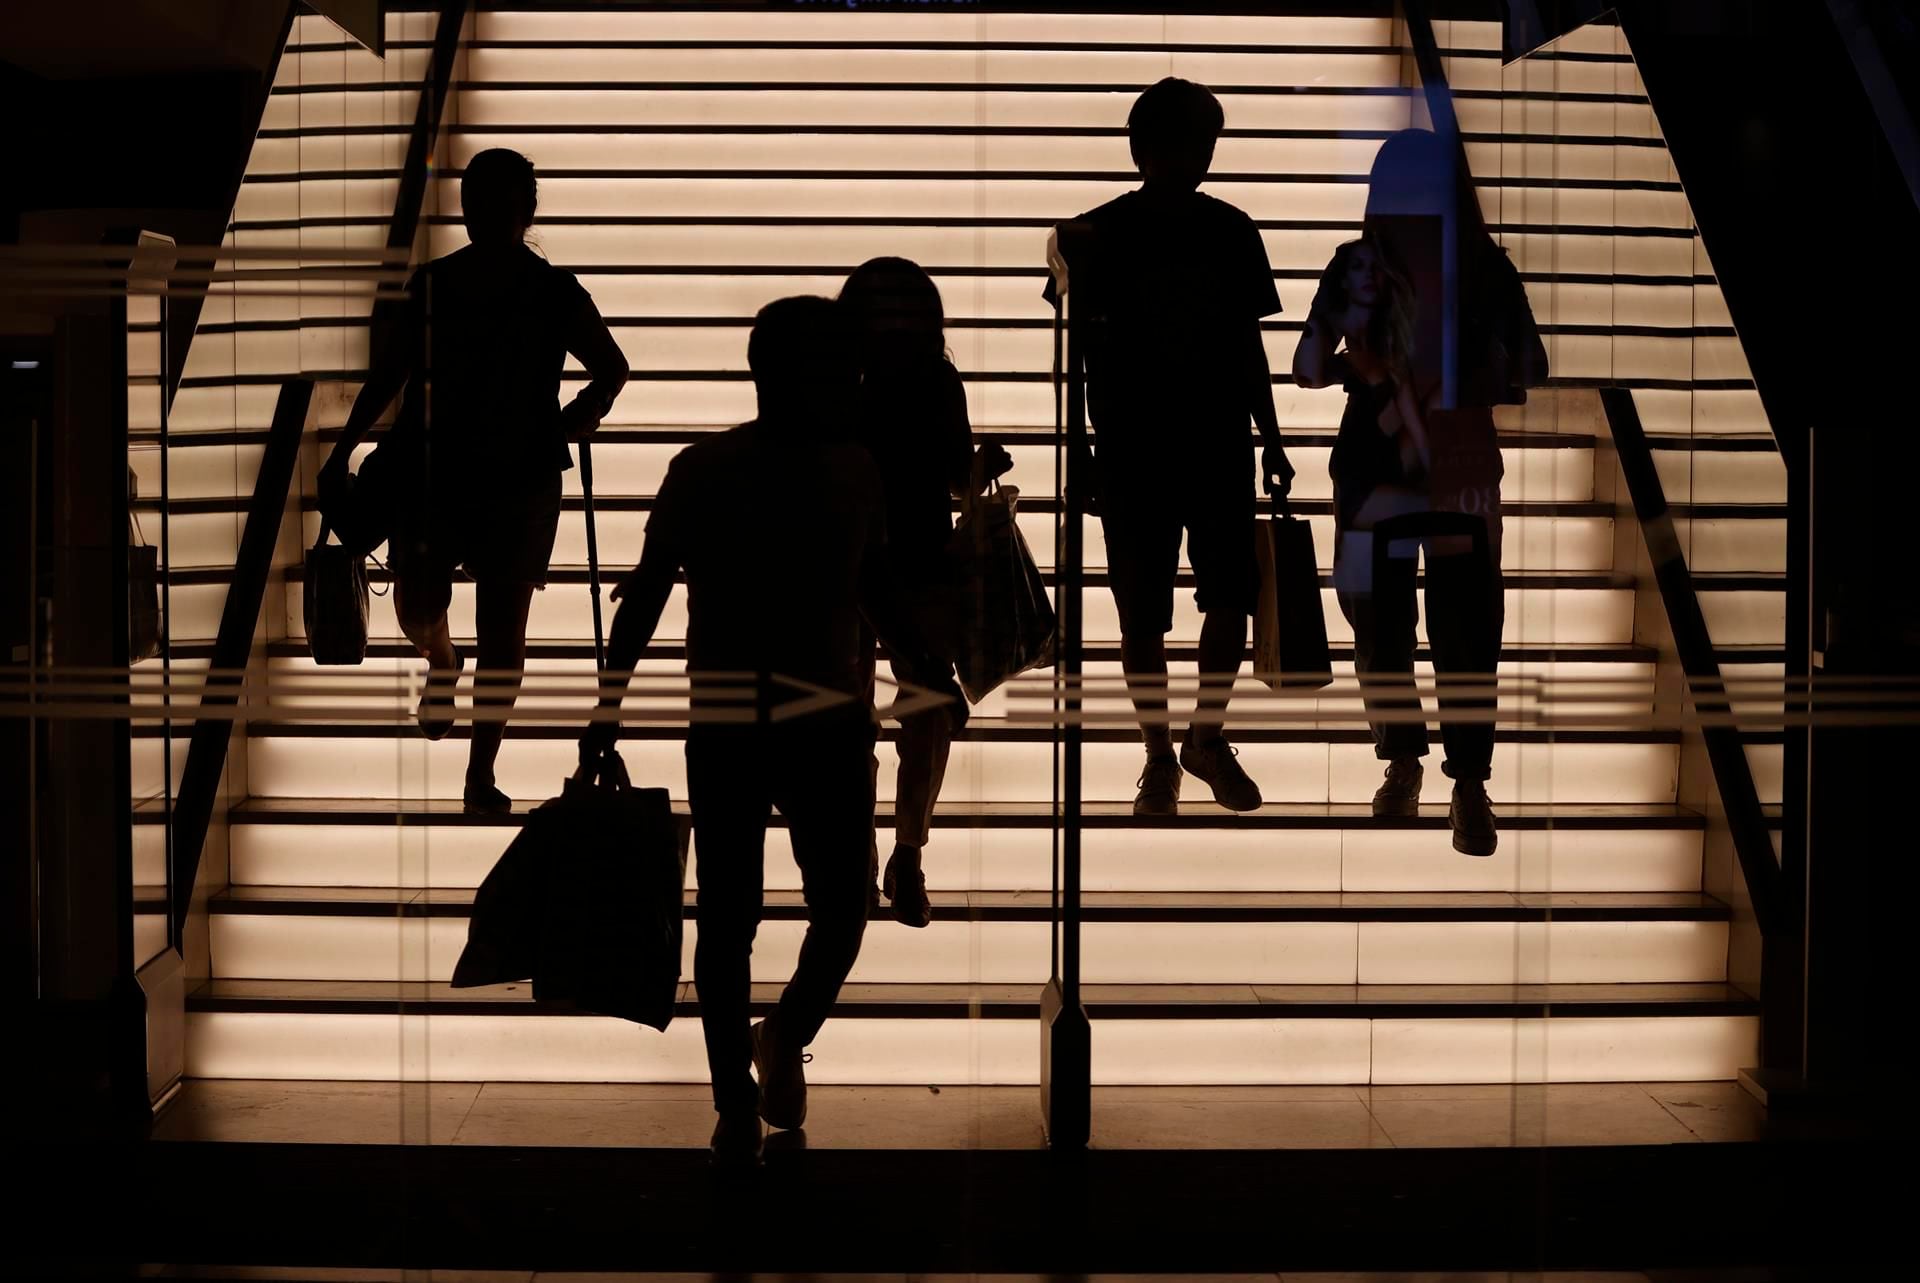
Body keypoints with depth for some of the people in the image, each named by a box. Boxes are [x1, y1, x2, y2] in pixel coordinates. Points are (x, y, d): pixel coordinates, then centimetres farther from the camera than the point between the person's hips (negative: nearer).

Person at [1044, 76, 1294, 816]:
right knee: (1142, 611, 2)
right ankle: (1159, 755, 15)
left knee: (1232, 598, -1)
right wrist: (1085, 451, -3)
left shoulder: (1231, 231, 6)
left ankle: (1208, 737, 19)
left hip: (1220, 448, 2)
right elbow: (1087, 355, 0)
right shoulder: (1104, 234, -1)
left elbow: (1247, 346, 11)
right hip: (1134, 451, -2)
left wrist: (1272, 442, 9)